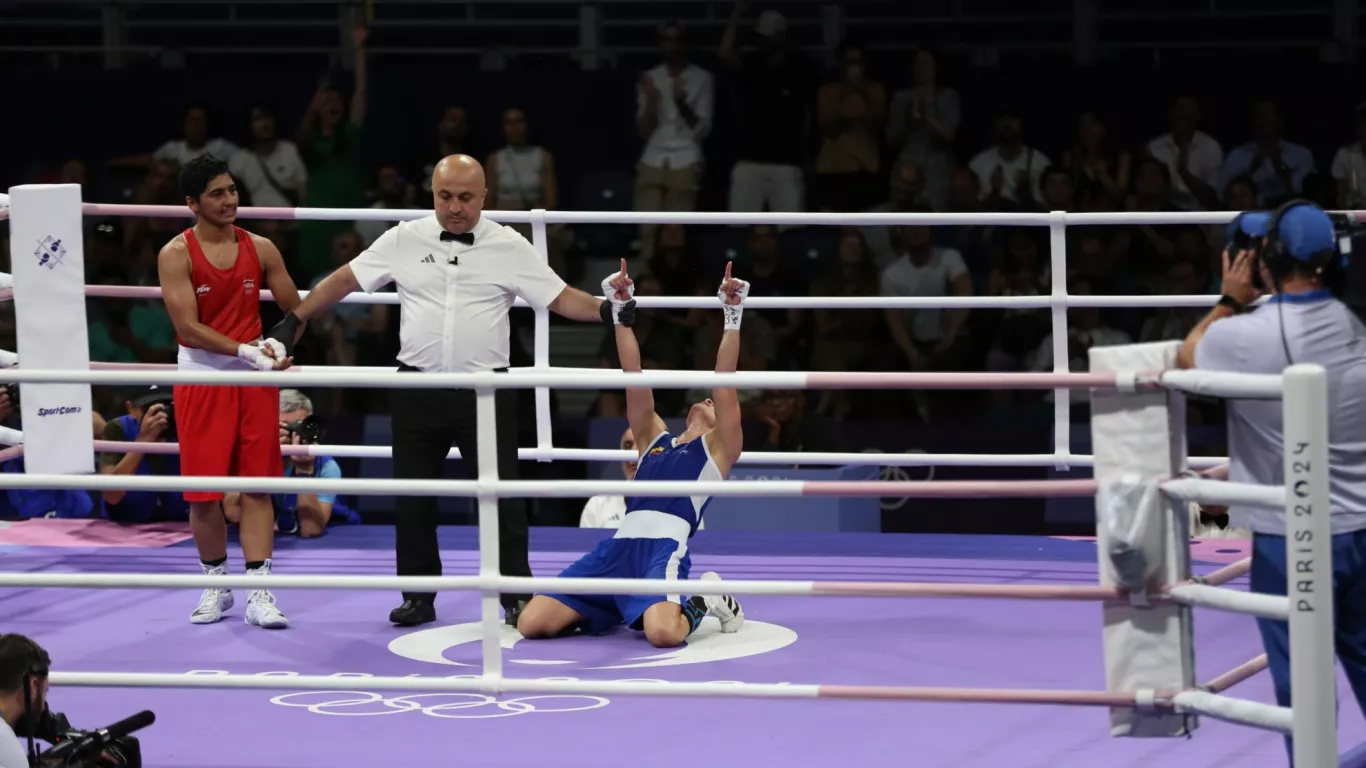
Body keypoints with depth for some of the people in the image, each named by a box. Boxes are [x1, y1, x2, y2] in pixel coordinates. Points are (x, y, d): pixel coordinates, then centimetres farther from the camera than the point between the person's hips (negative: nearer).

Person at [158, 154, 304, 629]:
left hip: (255, 377, 2)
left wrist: (279, 345, -10)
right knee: (203, 492, 0)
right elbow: (188, 327, -15)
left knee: (257, 485, -1)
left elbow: (296, 311, 10)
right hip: (201, 377, -2)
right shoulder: (176, 255, -7)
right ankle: (216, 582, 19)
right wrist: (246, 351, -22)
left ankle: (259, 592, -1)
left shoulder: (260, 249, 4)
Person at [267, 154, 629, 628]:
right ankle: (419, 595, 19)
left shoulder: (510, 248, -1)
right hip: (418, 389, 2)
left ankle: (516, 595, 7)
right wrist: (294, 320, 6)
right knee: (413, 498, 7)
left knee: (502, 495, -2)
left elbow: (561, 298, -2)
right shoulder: (404, 241, 2)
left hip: (486, 390, -2)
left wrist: (605, 310, -20)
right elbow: (343, 280, 8)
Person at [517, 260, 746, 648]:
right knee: (531, 624, -8)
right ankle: (622, 608, 16)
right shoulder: (654, 438, 29)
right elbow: (635, 380, 22)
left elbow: (724, 383, 5)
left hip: (664, 546, -6)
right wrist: (621, 313, 15)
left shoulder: (719, 446, 16)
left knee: (662, 633, -36)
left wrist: (733, 318, -1)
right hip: (619, 544, 6)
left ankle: (701, 603, 1)